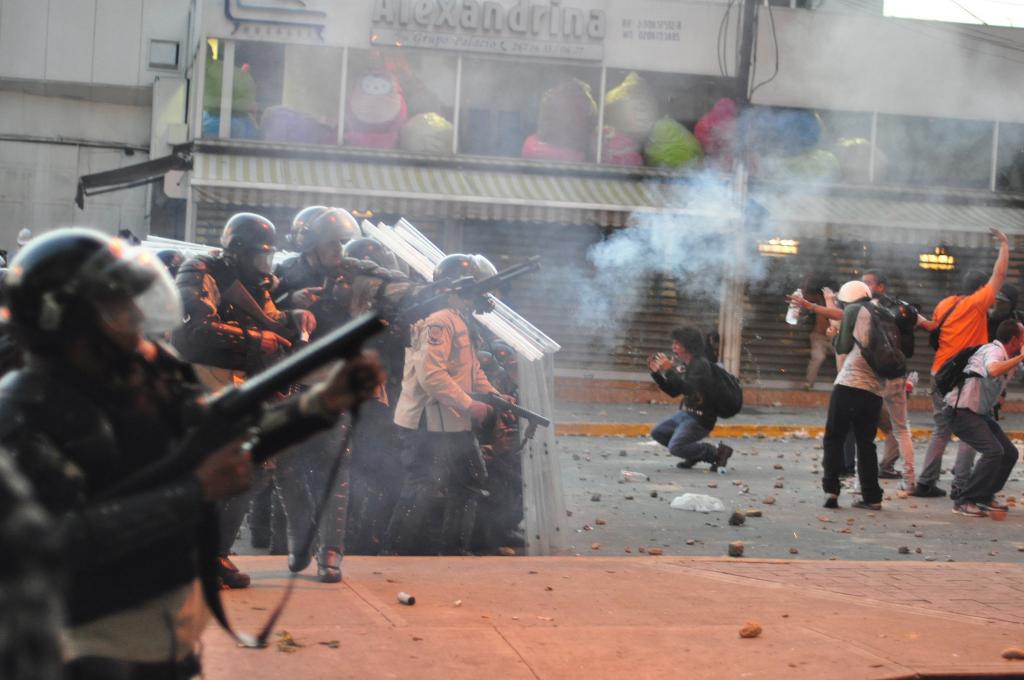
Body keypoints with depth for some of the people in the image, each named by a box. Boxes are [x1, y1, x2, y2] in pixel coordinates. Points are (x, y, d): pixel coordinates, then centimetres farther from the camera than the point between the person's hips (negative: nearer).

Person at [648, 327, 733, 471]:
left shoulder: (701, 364, -18)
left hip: (700, 419, -10)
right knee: (657, 433, 14)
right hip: (685, 413, 10)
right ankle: (695, 453, 17)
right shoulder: (685, 366, 9)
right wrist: (656, 373, 6)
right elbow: (673, 391, 15)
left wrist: (669, 371, -33)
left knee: (675, 447, -21)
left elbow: (689, 390, -32)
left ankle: (717, 452, -7)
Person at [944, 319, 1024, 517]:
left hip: (980, 412, 10)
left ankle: (985, 496, 18)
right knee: (993, 451, -22)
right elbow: (993, 370, -45)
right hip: (961, 411, -10)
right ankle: (964, 501, -15)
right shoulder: (994, 352, -21)